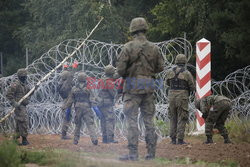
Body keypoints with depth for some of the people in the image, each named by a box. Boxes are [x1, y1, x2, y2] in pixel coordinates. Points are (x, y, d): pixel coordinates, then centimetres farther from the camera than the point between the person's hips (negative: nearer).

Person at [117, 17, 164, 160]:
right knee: (149, 119, 10)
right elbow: (160, 67, 10)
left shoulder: (128, 47, -9)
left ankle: (133, 154, -7)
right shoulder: (154, 48, 3)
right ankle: (151, 152, 10)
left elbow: (120, 69, -9)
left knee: (132, 120, -3)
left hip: (133, 86, -4)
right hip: (149, 86, 4)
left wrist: (125, 75, 12)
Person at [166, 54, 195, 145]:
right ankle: (180, 139, -3)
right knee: (182, 118, 1)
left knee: (173, 118, 13)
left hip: (172, 96, 3)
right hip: (182, 97, -3)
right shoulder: (187, 73, -8)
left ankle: (173, 139, 10)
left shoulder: (170, 72, 3)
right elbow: (192, 87, -2)